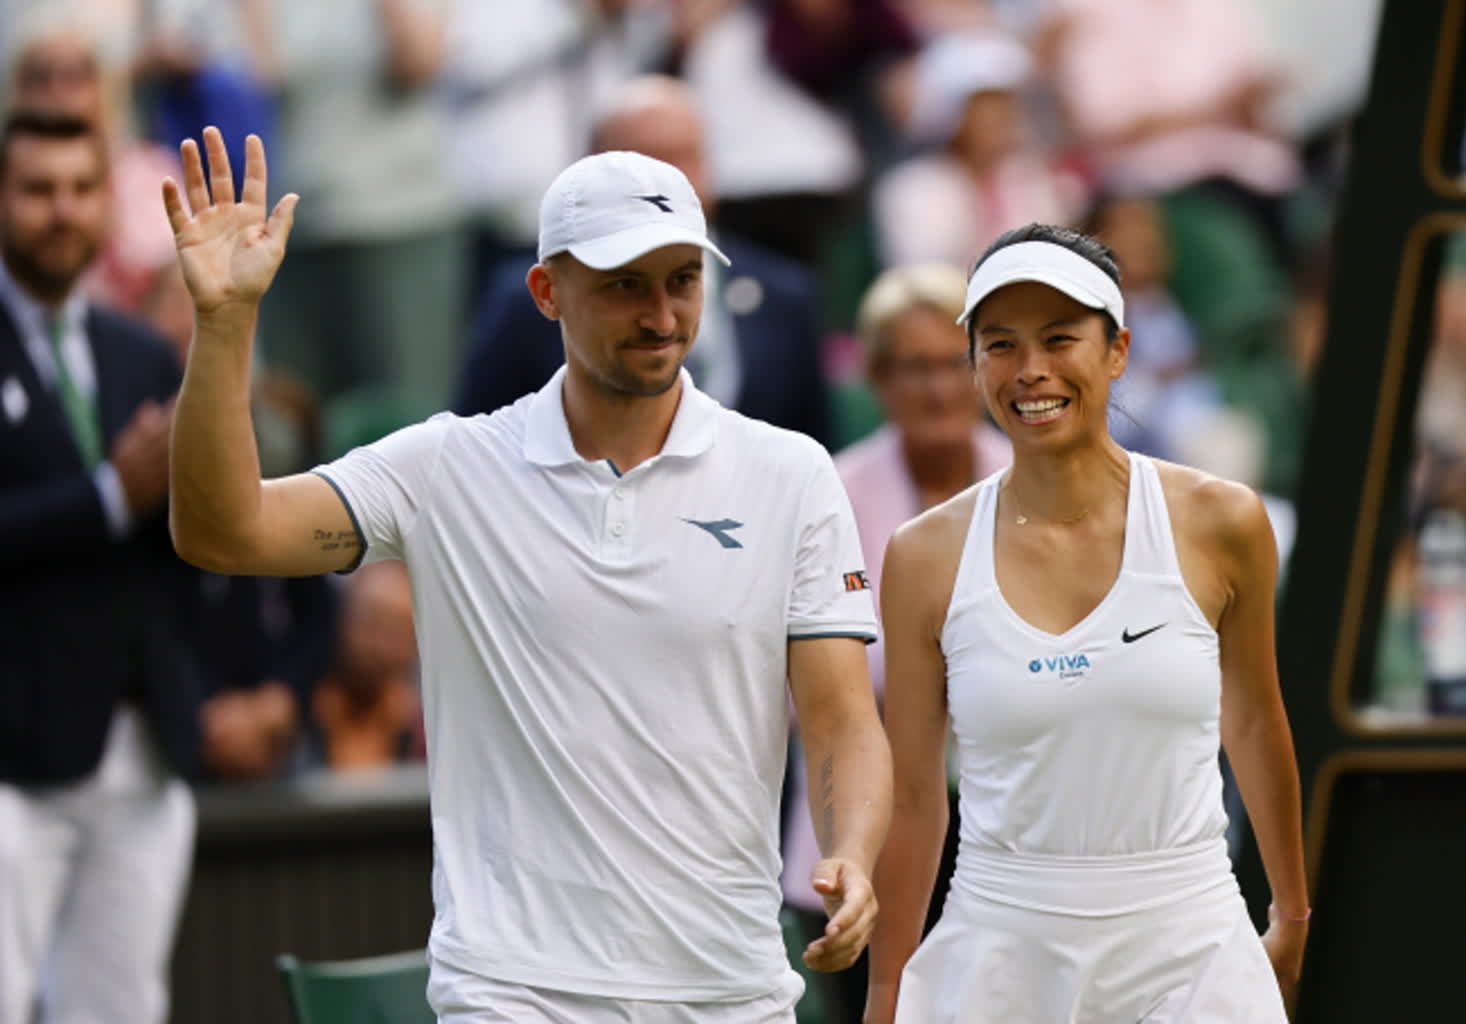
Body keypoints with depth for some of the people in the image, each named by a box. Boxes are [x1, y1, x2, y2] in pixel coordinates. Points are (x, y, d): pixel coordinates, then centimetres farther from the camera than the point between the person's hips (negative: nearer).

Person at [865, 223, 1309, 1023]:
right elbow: (911, 795, 5)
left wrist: (1291, 912, 24)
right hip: (1002, 955, 0)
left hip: (1189, 955, 0)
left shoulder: (1219, 524, -1)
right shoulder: (926, 558, -1)